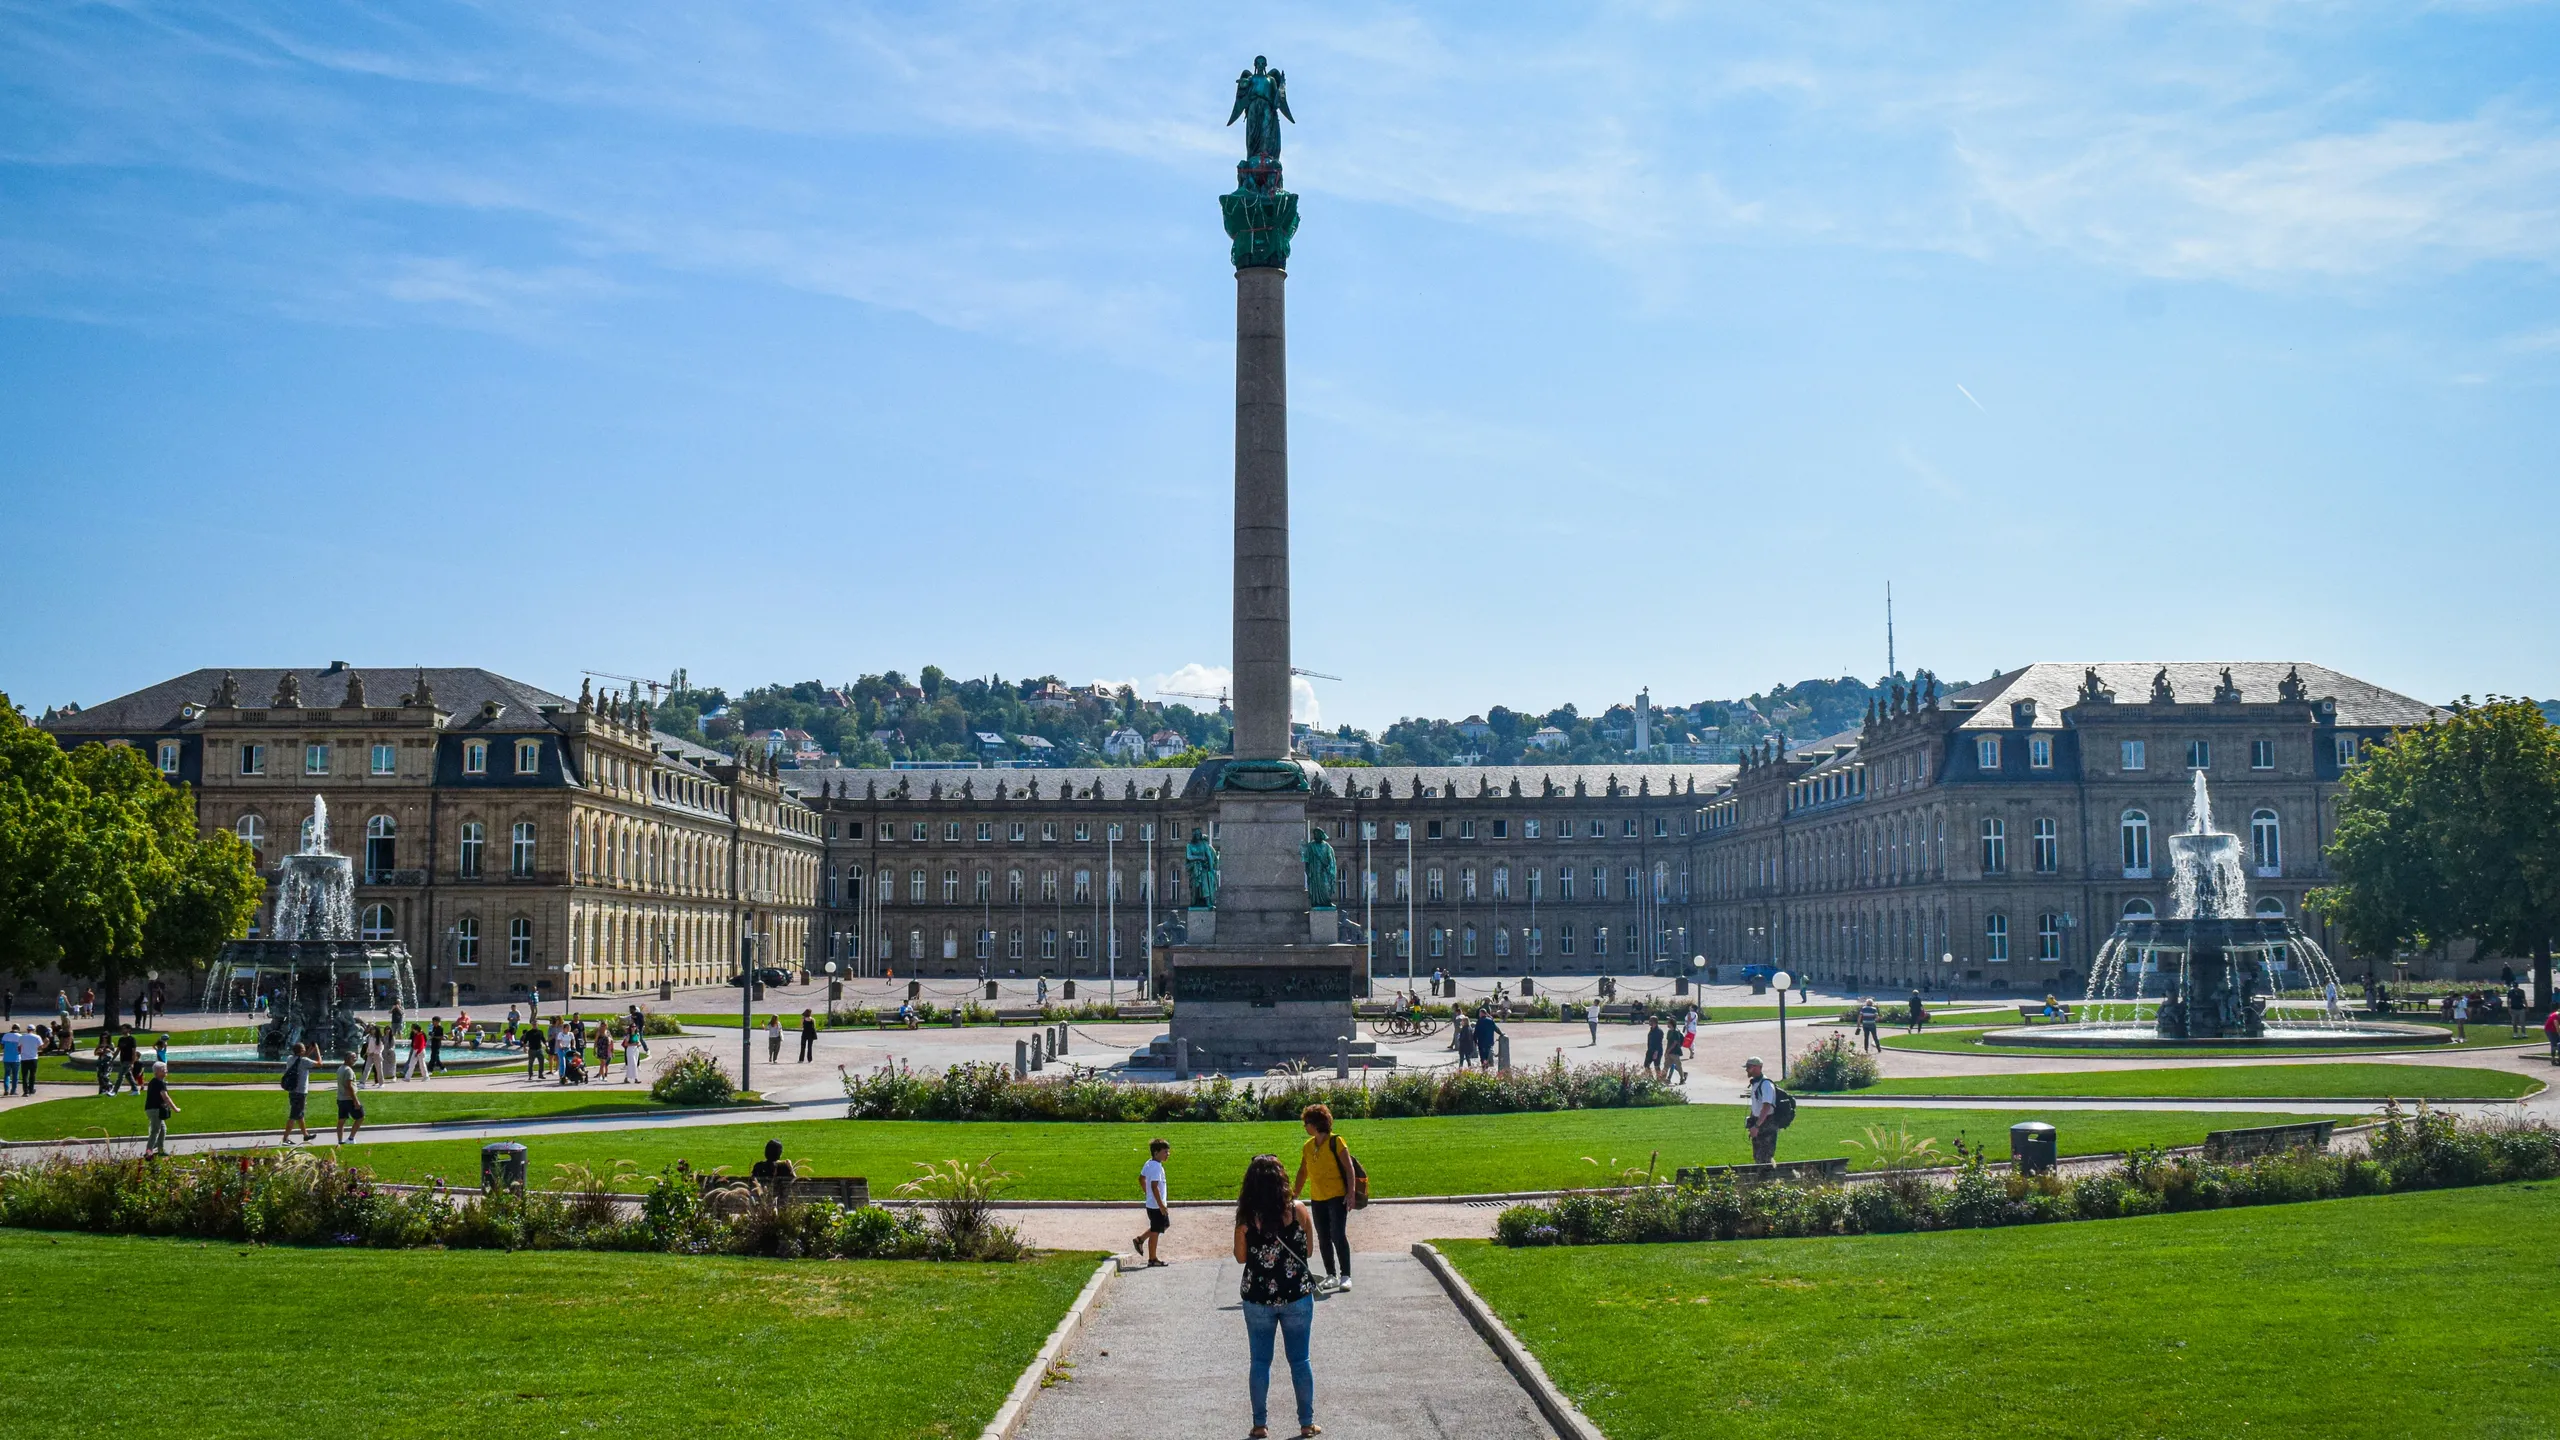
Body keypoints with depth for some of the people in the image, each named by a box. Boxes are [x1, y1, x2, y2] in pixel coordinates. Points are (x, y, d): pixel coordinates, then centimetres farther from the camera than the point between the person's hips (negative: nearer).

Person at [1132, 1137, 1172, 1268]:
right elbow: (1154, 1186, -27)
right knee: (1155, 1232, 1)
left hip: (1151, 1202, 10)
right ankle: (1152, 1259, 11)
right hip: (1156, 1205, -10)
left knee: (1165, 1224, 23)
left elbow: (1141, 1179, 19)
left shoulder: (1148, 1164, 7)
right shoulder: (1156, 1167, -23)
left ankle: (1140, 1240, 24)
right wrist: (1161, 1205, -23)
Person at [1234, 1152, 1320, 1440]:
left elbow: (1241, 1257, 0)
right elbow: (1308, 1249, 1)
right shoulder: (1298, 1211, -11)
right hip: (1297, 1296, 0)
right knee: (1300, 1360, 13)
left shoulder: (1246, 1218, -12)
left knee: (1260, 1362, 13)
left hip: (1257, 1299, 0)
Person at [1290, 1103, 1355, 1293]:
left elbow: (1349, 1169, -10)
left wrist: (1350, 1193, -17)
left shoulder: (1336, 1142, -9)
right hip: (1317, 1199, 6)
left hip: (1337, 1197, -6)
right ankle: (1331, 1276, 17)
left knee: (1338, 1235, -12)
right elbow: (1302, 1173, 17)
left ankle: (1345, 1276, -7)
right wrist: (1294, 1194, 16)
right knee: (1323, 1239, 9)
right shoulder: (1307, 1146, 9)